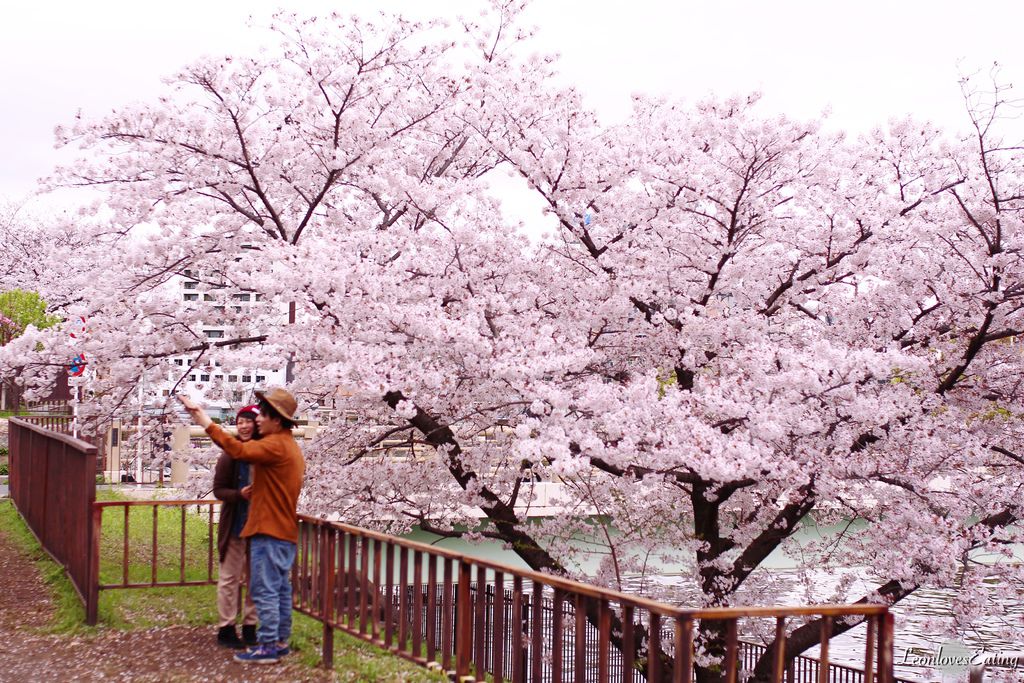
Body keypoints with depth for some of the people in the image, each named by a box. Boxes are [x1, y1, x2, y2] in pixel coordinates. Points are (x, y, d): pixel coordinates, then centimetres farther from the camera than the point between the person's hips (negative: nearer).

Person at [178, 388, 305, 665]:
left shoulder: (275, 445, -15)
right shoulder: (290, 446, 18)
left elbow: (239, 450, -28)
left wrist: (207, 423, -26)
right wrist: (254, 492, 14)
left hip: (269, 531, -10)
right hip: (285, 531, 10)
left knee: (265, 590, -7)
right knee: (280, 589, 13)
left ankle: (267, 647, -4)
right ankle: (281, 641, 19)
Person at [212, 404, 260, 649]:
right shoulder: (230, 456, -8)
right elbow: (218, 489, -5)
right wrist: (239, 494, -21)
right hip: (235, 525, -3)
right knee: (230, 578, 3)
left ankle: (250, 627, 21)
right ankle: (226, 629, 12)